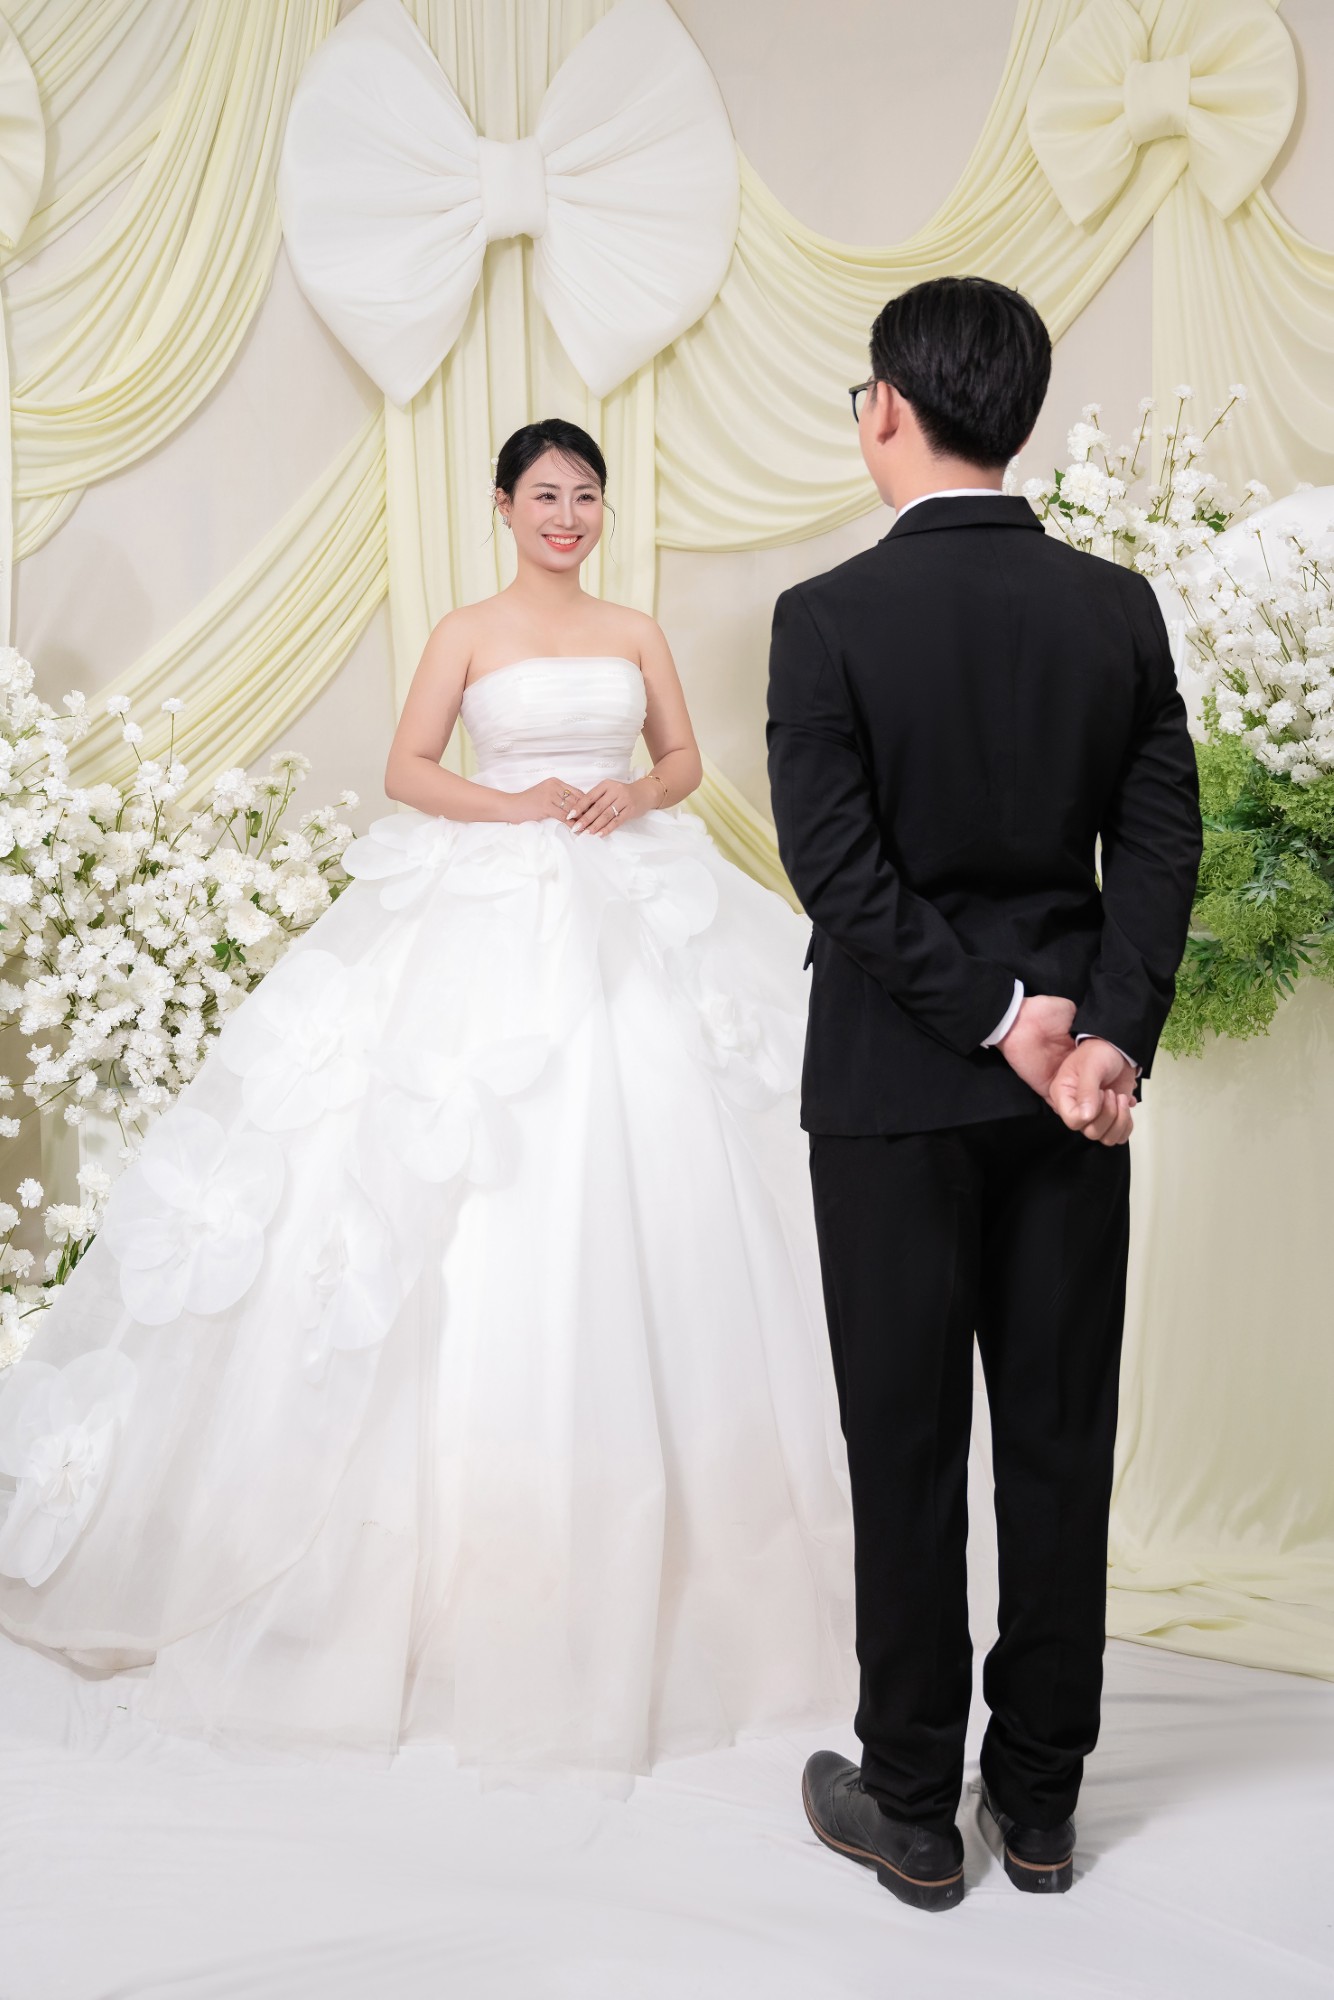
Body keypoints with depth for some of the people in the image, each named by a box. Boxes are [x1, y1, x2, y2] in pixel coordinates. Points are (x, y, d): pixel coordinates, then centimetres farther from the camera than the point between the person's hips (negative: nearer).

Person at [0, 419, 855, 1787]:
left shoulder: (637, 634, 14)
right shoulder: (468, 635, 6)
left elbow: (685, 759, 16)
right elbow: (408, 769, 1)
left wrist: (634, 795, -5)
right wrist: (513, 805, -14)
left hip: (631, 920, 3)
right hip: (493, 918, -3)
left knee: (646, 1183, 1)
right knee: (492, 1207, -7)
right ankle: (476, 1498, 7)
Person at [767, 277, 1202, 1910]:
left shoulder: (829, 618, -10)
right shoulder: (1119, 609, 2)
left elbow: (839, 869, -15)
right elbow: (1161, 843, -3)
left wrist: (1001, 1025, -10)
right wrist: (1106, 1035, -8)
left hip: (896, 1083, -3)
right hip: (1078, 1075, 4)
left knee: (909, 1448, 7)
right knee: (1060, 1439, 12)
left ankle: (912, 1813, 21)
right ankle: (1040, 1802, 26)